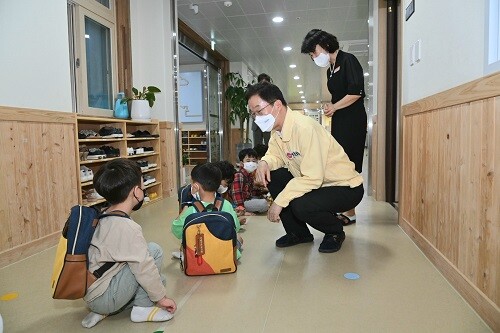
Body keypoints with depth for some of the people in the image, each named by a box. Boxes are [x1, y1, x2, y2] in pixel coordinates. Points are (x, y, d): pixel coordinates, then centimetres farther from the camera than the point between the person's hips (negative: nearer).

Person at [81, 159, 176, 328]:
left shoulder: (103, 218, 4)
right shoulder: (127, 227, -24)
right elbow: (144, 268, -21)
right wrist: (161, 297, -7)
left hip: (91, 293, 9)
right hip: (103, 298, -9)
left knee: (157, 279, 19)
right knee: (154, 251, -13)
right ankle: (143, 308, -3)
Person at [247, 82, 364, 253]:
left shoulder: (304, 127, -29)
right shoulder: (277, 128, -2)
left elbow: (313, 178, -31)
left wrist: (279, 201, -28)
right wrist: (264, 162, -17)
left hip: (347, 188, -8)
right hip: (316, 183, 8)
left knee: (301, 206, -32)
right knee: (271, 175, -6)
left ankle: (335, 231, 4)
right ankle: (298, 233, 8)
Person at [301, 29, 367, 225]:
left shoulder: (348, 60, -7)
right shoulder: (330, 69, 18)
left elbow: (356, 92, -17)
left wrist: (334, 107, -8)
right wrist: (330, 107, -1)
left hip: (353, 121, -8)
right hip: (339, 122, 9)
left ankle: (350, 212, -1)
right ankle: (344, 208, 13)